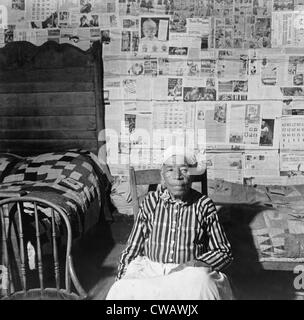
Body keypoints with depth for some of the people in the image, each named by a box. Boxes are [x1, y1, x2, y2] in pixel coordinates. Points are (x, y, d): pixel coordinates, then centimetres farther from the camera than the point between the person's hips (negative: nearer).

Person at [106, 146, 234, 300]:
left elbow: (224, 252, 6)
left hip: (191, 273, 0)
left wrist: (194, 265, -11)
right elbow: (133, 248, 8)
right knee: (123, 291, -29)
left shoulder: (204, 206, -1)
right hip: (150, 270, 0)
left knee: (201, 286, -33)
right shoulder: (151, 202, 2)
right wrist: (120, 282, -3)